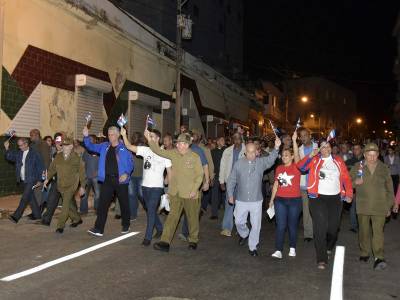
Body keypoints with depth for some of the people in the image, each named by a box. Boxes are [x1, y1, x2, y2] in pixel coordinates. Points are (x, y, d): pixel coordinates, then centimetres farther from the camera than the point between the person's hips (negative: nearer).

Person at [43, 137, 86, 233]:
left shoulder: (77, 158, -5)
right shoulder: (58, 157, 6)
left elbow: (82, 172, -2)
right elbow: (52, 168, 8)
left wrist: (82, 186, -1)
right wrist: (47, 178, -7)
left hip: (72, 185, -5)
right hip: (61, 185, 5)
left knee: (66, 205, -13)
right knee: (70, 204, 15)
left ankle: (60, 225, -8)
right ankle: (77, 219, 35)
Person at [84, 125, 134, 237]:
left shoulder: (124, 148, -5)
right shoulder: (104, 146, 10)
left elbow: (131, 162, -5)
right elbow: (91, 147, 10)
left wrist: (127, 173, -18)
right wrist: (86, 137, -6)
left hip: (120, 180, -3)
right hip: (107, 180, 4)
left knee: (124, 203, 10)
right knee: (102, 204, -2)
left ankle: (126, 226, 28)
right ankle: (99, 229, 0)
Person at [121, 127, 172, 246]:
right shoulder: (145, 150, 4)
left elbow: (169, 171, -2)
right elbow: (129, 147, -4)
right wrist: (124, 135, -19)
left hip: (157, 187, -5)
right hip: (145, 186, 5)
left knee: (151, 211, -8)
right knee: (151, 210, 16)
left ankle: (148, 237, 0)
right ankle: (159, 228, 37)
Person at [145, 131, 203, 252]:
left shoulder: (195, 157, -9)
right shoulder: (174, 153, 2)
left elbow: (200, 174, -7)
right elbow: (159, 151, -1)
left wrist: (194, 189, -13)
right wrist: (150, 140, -14)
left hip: (190, 194, -3)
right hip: (175, 192, 3)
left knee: (192, 217, 11)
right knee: (172, 216, 2)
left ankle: (193, 240, 29)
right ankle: (165, 242, 3)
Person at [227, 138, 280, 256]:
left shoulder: (261, 162, -4)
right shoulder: (239, 163, -2)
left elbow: (271, 159, -24)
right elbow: (231, 180, 4)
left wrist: (276, 148, -41)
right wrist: (230, 194, 1)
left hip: (256, 201, -1)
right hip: (241, 200, 1)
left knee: (256, 225, 4)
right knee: (239, 222, 12)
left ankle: (253, 247, 22)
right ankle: (244, 234, 44)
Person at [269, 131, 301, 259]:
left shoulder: (296, 166, -4)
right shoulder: (279, 168, 6)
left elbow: (297, 154, -23)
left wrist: (294, 140, -33)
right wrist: (272, 199, 12)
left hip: (295, 200, -2)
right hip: (280, 200, 2)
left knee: (292, 225, 10)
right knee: (280, 226, 0)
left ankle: (292, 248, 25)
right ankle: (278, 251, 2)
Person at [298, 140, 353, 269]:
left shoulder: (338, 161, 9)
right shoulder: (315, 160, 3)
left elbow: (346, 178, 5)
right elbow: (301, 166, -11)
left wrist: (349, 194, -4)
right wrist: (311, 156, -22)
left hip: (335, 198, 3)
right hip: (318, 198, -3)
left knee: (333, 227, 12)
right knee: (320, 228, -6)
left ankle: (329, 248, 43)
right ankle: (321, 259, 0)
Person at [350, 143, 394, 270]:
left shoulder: (384, 168, 5)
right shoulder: (357, 167, 3)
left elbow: (389, 188, 11)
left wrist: (389, 206, 10)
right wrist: (355, 182, -14)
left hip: (379, 206, -1)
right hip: (363, 206, 1)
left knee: (378, 231, -9)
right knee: (364, 231, 10)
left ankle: (379, 258, -8)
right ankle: (364, 253, 25)